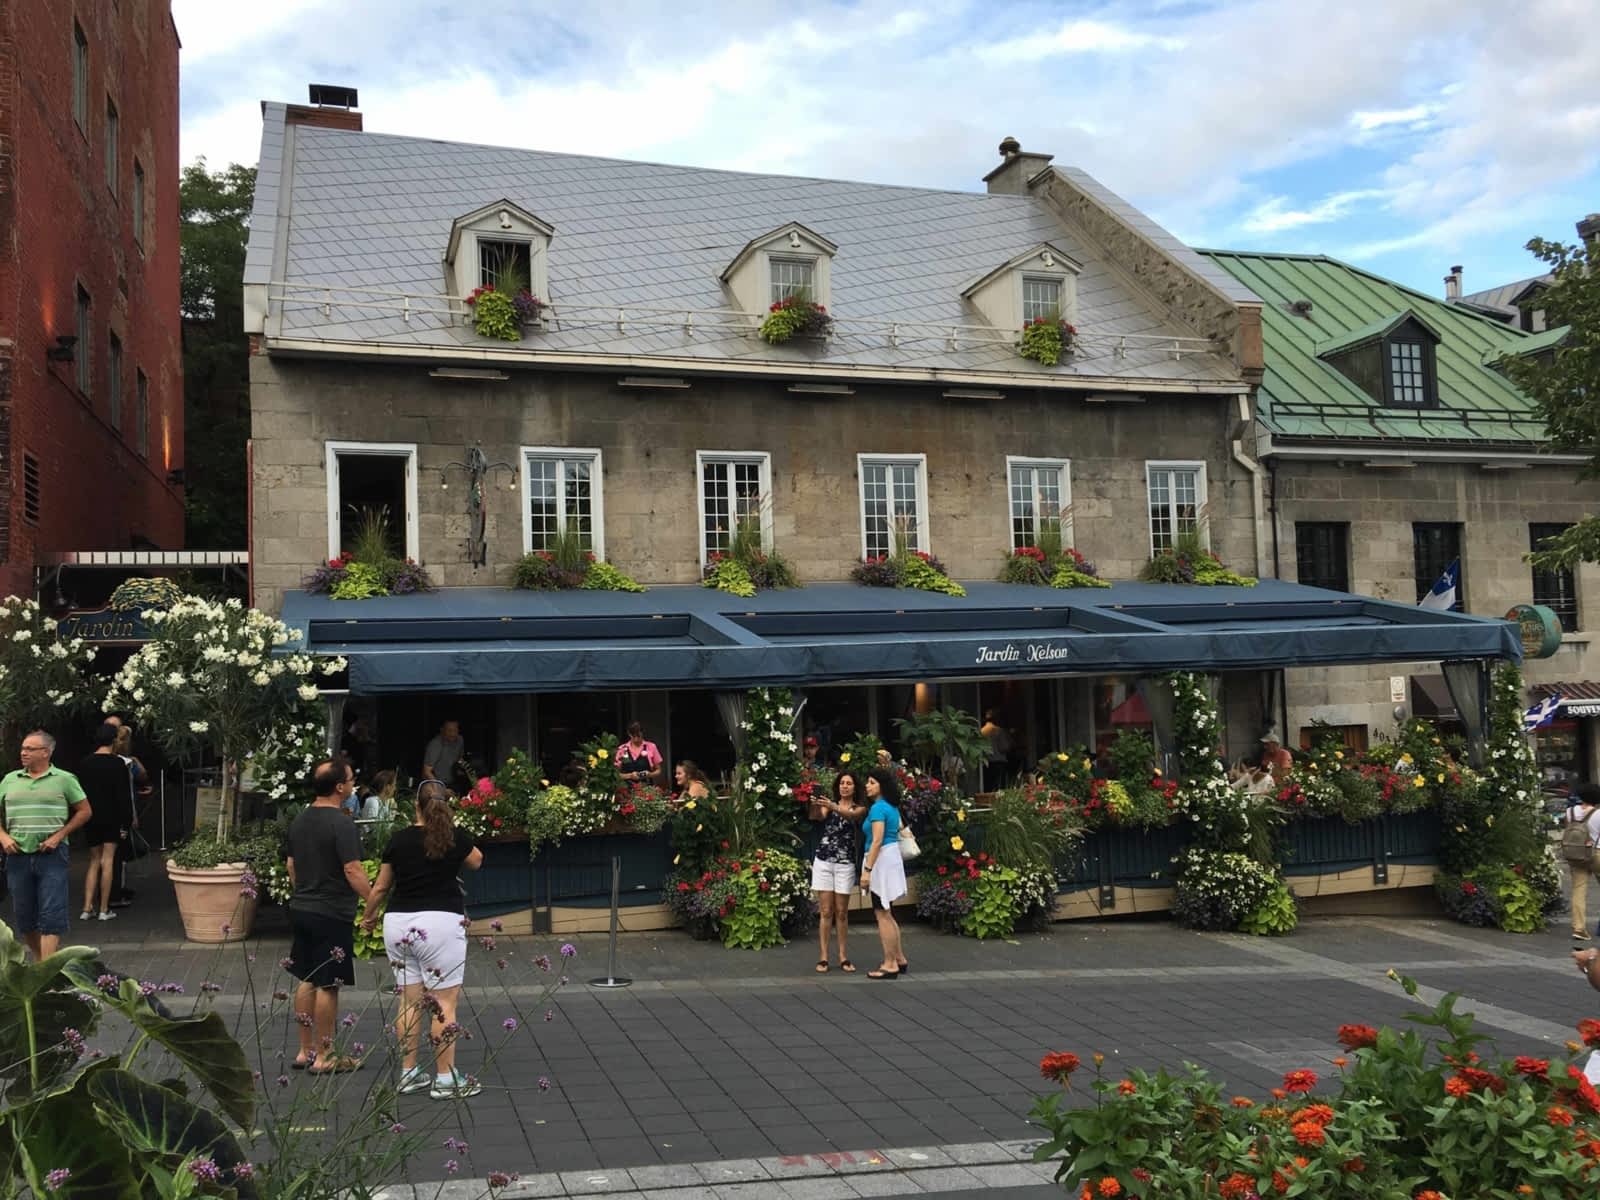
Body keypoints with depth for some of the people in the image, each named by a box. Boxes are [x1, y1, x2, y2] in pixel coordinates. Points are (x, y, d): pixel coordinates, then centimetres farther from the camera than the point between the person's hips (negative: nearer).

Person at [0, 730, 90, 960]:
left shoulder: (64, 779, 0)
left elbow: (84, 811, 3)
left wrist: (59, 835, -7)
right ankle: (38, 959, 29)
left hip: (52, 855, -4)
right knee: (24, 916, 11)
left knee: (51, 915, -8)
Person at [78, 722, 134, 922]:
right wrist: (126, 822, -8)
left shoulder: (84, 764, 4)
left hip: (91, 818, 4)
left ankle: (87, 908, 6)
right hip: (112, 819, -4)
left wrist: (83, 818, 16)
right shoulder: (117, 763, -11)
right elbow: (124, 796, -12)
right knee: (107, 861, -1)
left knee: (94, 862, 12)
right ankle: (104, 909, 1)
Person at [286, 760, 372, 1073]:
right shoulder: (341, 824, -17)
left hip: (301, 909, 8)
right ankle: (323, 1057, 4)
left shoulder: (299, 821, 10)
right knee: (328, 985, -2)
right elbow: (353, 871, -21)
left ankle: (305, 1051, 21)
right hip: (332, 914, -8)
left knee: (307, 981, 14)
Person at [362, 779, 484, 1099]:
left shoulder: (399, 840, 4)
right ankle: (445, 1079, 1)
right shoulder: (455, 838, -3)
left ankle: (408, 1073, 19)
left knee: (409, 1001, 12)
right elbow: (477, 861, 18)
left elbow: (381, 886, 14)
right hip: (440, 924, -4)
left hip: (398, 923, 4)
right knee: (444, 1004, -1)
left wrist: (369, 916, 31)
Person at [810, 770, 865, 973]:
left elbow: (850, 815, -20)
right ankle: (823, 957, 0)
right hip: (823, 861, 1)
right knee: (826, 912, 0)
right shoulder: (829, 805, 8)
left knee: (841, 912, 4)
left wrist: (833, 807, -40)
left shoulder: (860, 808, 4)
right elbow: (817, 817, -14)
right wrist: (815, 803, -37)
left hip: (845, 864, 0)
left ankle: (843, 956, 11)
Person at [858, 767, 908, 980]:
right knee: (887, 914, 18)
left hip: (881, 859, -10)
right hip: (892, 857, 10)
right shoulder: (892, 807, 13)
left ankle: (890, 965, 0)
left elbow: (877, 841, -21)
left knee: (882, 914, -4)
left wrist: (867, 870, -22)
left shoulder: (878, 808, -15)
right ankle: (899, 959, 24)